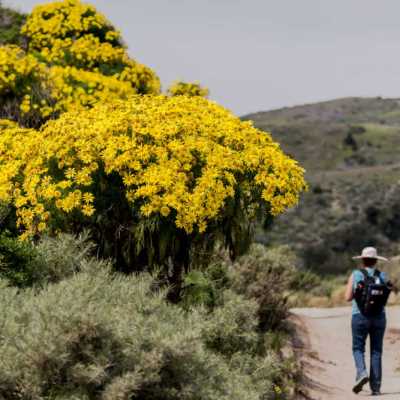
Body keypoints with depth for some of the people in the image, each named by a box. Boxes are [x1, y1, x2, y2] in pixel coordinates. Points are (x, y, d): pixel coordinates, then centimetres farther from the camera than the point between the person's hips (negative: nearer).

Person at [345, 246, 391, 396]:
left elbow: (348, 297, -4)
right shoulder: (383, 276, 2)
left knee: (358, 348, 10)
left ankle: (362, 372, -17)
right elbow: (385, 299, 7)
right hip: (379, 317, 2)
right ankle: (375, 386, 4)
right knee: (376, 351, 8)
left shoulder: (355, 275, -3)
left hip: (360, 316, -2)